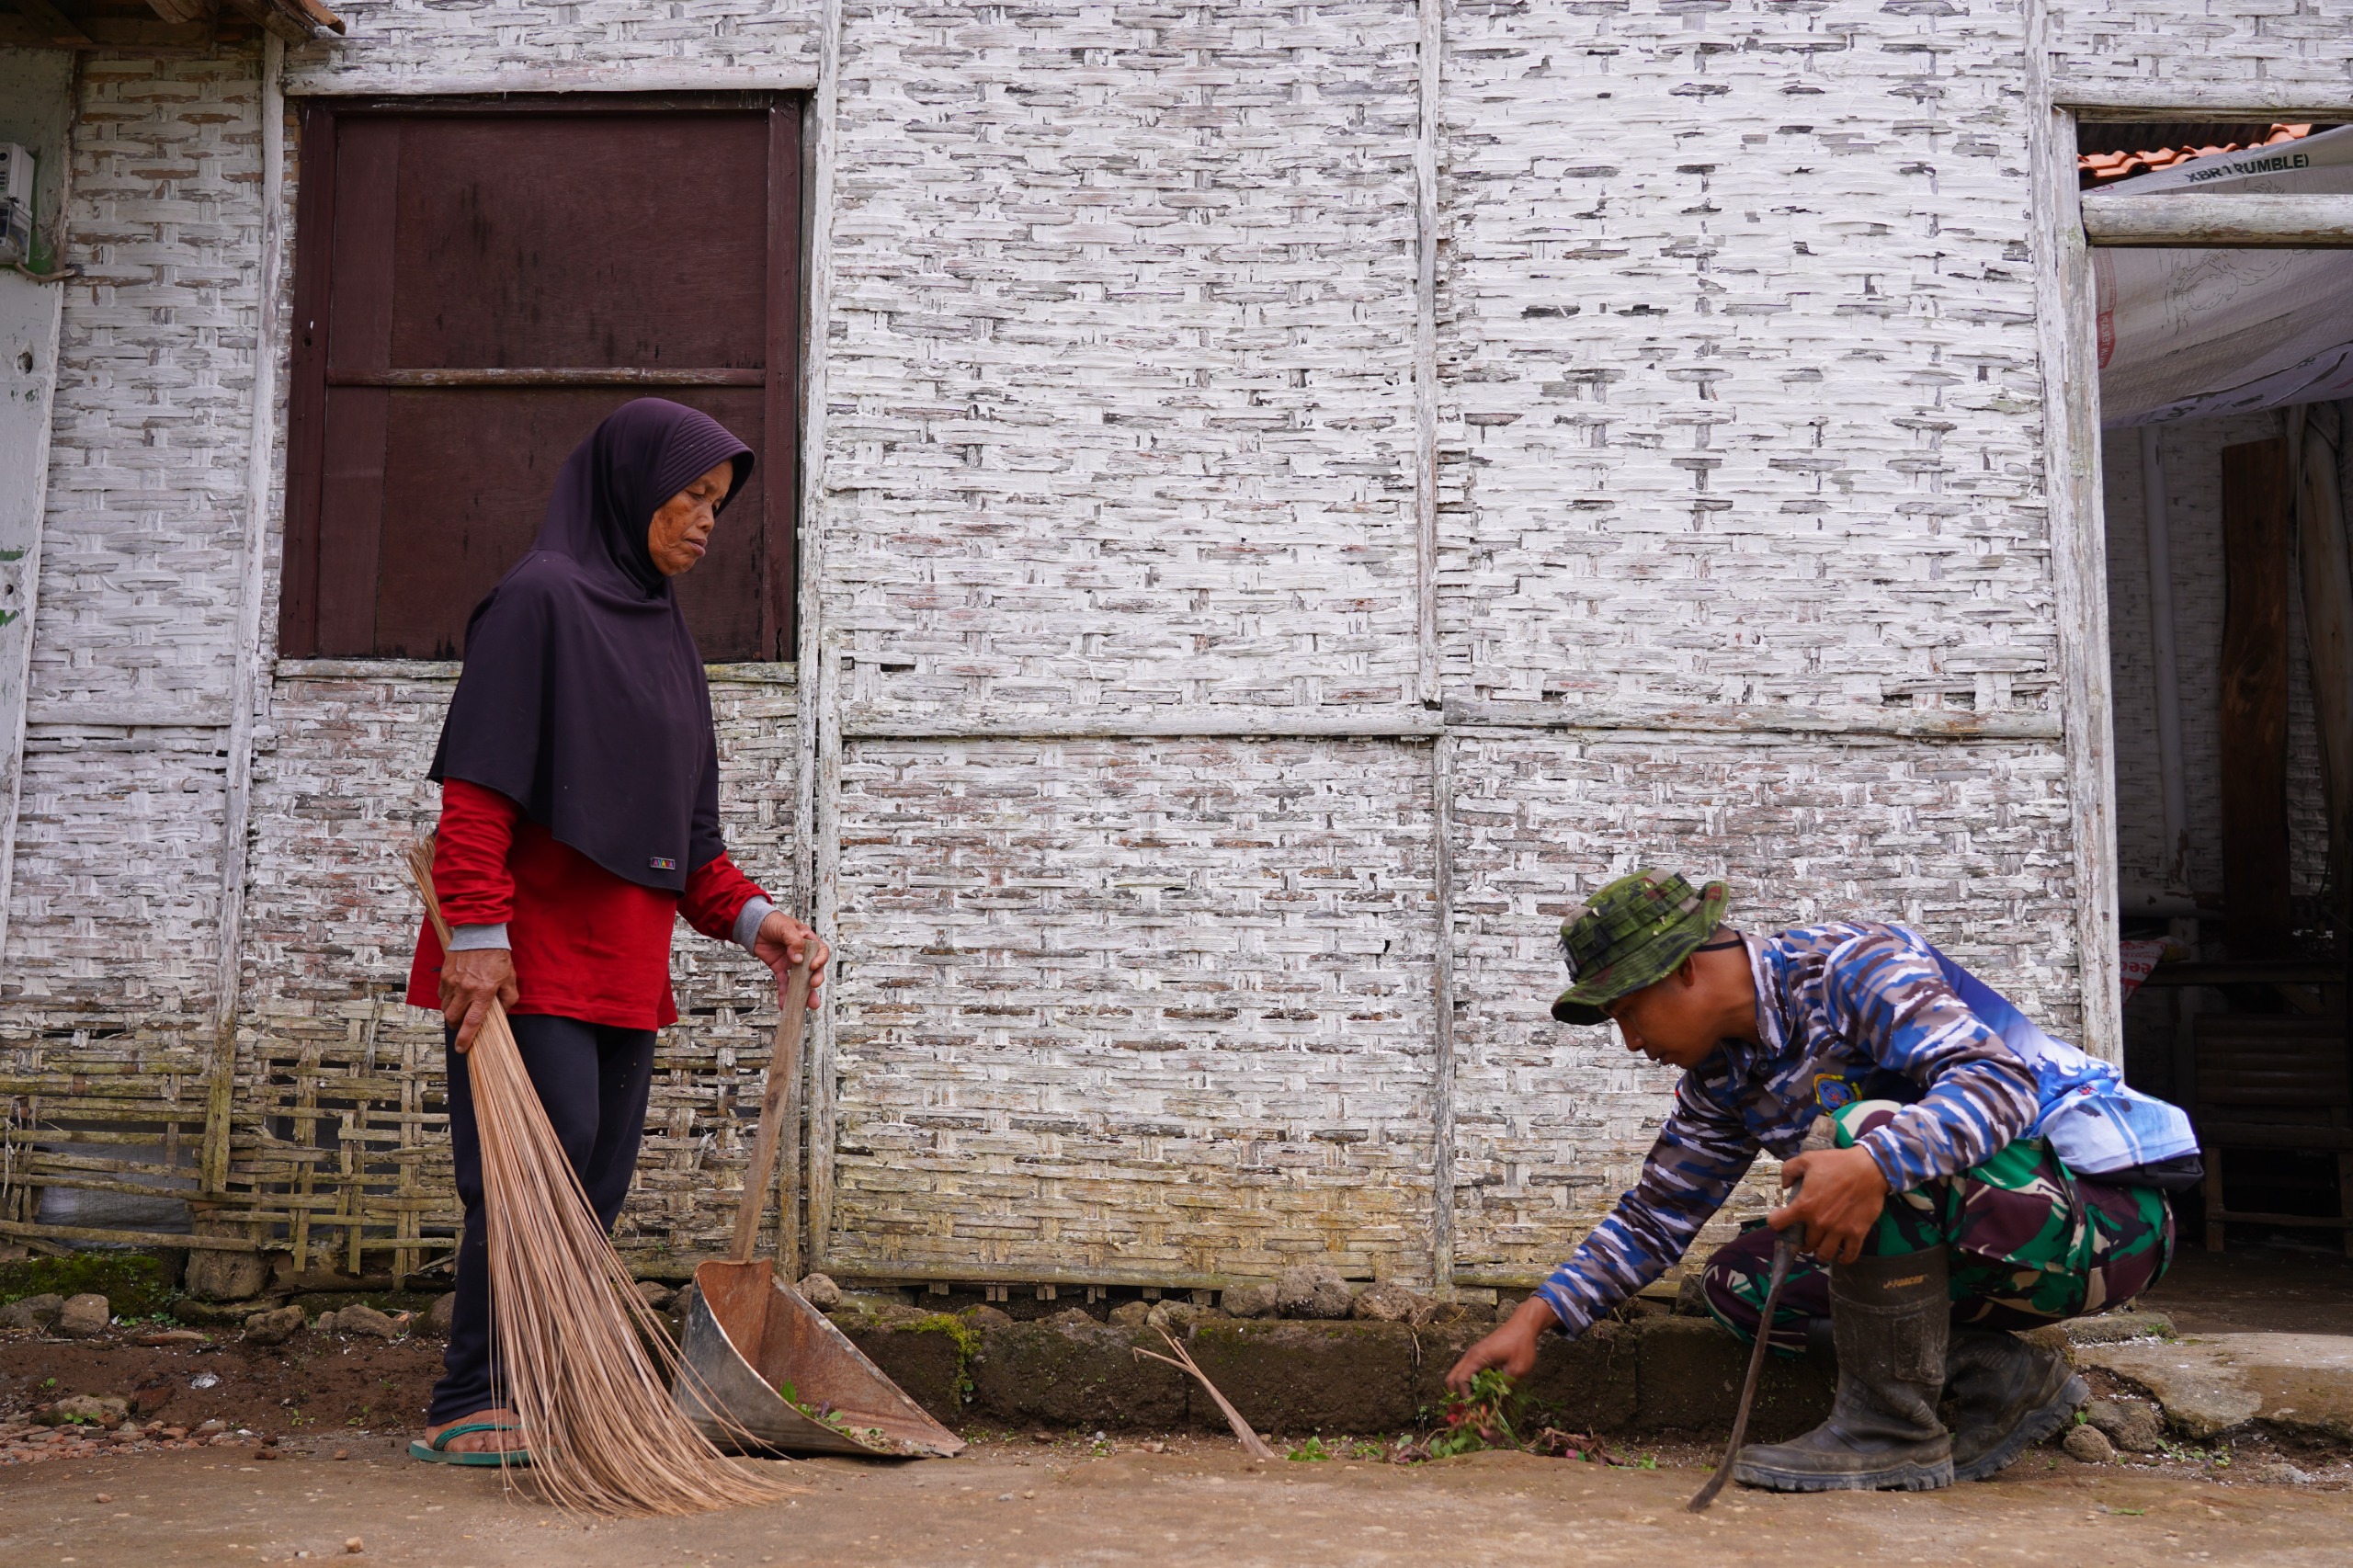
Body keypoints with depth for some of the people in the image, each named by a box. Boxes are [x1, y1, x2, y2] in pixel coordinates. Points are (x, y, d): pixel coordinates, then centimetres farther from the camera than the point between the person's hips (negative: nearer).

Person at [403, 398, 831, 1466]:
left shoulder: (661, 631, 19)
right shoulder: (539, 598, -6)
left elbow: (682, 822, 20)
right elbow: (478, 782, -15)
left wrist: (750, 917, 7)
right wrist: (477, 931, -22)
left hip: (623, 956, 8)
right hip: (531, 949, -8)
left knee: (599, 1180, 7)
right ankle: (469, 1407, -1)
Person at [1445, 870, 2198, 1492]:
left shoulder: (1848, 964, -19)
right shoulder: (1722, 1077, 7)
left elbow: (2001, 1078, -32)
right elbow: (1655, 1217, 14)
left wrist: (1876, 1164, -47)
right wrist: (1536, 1315, 5)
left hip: (2104, 1210, -9)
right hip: (1979, 1237, 9)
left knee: (1868, 1126, -32)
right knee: (1739, 1283, -1)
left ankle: (1893, 1430, -21)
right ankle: (2004, 1379, 1)